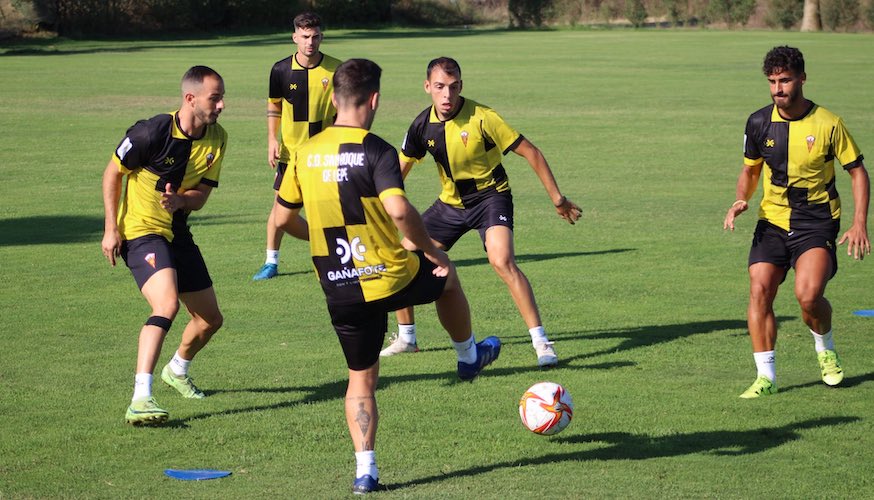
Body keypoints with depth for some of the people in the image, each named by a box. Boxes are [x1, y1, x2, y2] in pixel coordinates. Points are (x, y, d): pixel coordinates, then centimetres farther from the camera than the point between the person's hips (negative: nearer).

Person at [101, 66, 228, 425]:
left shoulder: (217, 139, -2)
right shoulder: (153, 132, -21)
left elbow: (201, 196, 0)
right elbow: (112, 173, -8)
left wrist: (179, 200, -23)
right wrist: (111, 229, -12)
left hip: (178, 232, 7)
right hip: (141, 230, -7)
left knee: (210, 319, 14)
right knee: (167, 304, -31)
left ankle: (177, 370, 46)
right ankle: (140, 401, -35)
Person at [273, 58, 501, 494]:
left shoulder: (305, 152, 2)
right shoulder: (375, 151, -15)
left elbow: (283, 217, 9)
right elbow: (398, 210, -28)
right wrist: (431, 251, -14)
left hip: (340, 291, 4)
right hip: (392, 278, -4)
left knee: (361, 377, 17)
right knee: (447, 276, 29)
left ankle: (365, 469, 7)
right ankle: (469, 356, 49)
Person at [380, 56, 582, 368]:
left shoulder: (481, 118, -22)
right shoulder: (423, 125, -7)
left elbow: (529, 152, -16)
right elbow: (400, 167, 8)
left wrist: (557, 199, -15)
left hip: (489, 196, -6)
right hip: (450, 202, 6)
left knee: (502, 261, -30)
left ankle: (541, 342, -23)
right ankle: (406, 339, 21)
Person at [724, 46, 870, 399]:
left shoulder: (827, 123, -8)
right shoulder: (759, 123, 1)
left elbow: (857, 171, 1)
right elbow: (750, 171, 16)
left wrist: (859, 223, -9)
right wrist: (741, 200, -5)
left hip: (816, 223, -3)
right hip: (772, 220, 3)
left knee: (808, 294, -21)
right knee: (759, 292, -13)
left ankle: (825, 349, 11)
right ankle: (766, 376, -4)